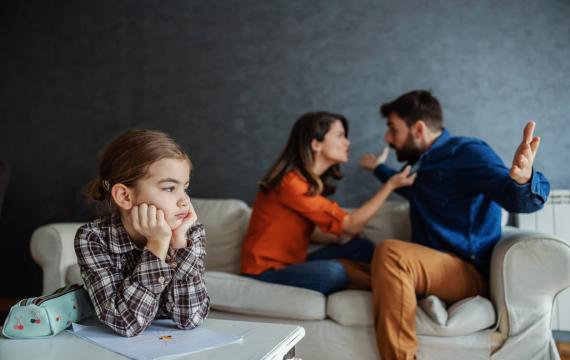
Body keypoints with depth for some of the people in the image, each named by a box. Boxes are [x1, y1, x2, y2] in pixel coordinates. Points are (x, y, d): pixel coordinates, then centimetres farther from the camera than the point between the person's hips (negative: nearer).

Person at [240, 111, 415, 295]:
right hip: (266, 272, -9)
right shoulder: (292, 182, -23)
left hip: (293, 264, 9)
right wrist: (391, 184, -17)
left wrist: (337, 239, -9)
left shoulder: (313, 181, 7)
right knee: (333, 272, -29)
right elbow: (350, 225, -20)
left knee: (362, 247, -1)